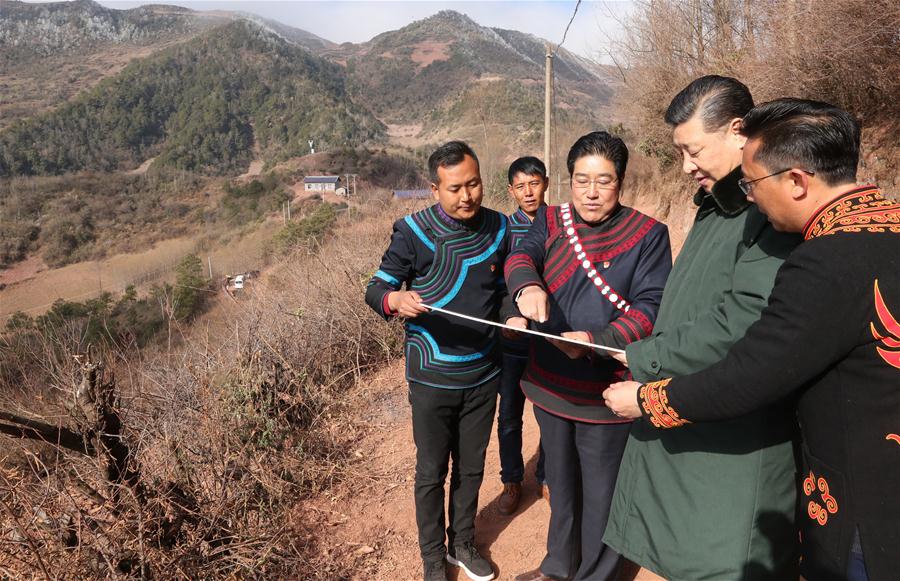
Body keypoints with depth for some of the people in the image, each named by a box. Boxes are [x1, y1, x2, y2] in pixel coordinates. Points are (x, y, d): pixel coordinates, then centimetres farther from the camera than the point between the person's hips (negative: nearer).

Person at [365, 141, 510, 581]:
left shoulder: (498, 228, 0)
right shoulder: (412, 232, -13)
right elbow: (375, 290, -11)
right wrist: (396, 300, -32)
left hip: (483, 375, 4)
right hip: (432, 378, -3)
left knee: (471, 468, 18)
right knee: (432, 472, 12)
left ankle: (463, 544, 41)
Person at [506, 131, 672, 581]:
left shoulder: (648, 235, -9)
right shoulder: (551, 221, 3)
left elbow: (651, 307, -15)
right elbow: (520, 256, -13)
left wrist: (595, 341, -31)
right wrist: (527, 286, -36)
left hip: (605, 391, -4)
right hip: (550, 383, 5)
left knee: (600, 493, 12)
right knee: (561, 482, 24)